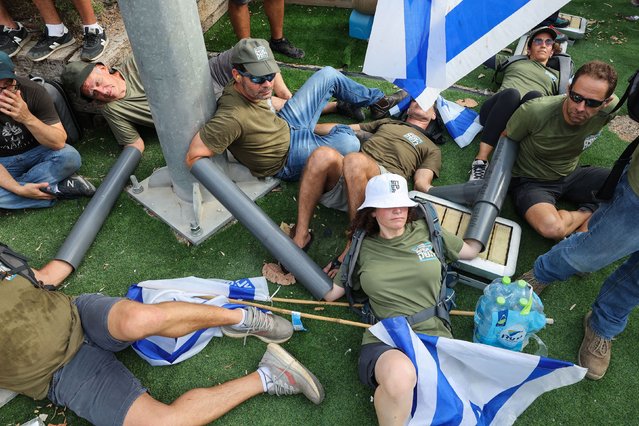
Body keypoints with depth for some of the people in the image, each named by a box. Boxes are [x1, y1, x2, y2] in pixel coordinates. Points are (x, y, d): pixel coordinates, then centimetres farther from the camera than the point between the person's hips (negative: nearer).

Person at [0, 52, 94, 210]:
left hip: (37, 152, 0)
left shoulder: (33, 91, -23)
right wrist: (19, 189, -32)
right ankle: (55, 189, -21)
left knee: (70, 157, -32)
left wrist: (27, 118, -40)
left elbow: (59, 142, -24)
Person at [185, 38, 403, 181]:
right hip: (286, 160, -8)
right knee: (348, 143, -32)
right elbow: (193, 157, -37)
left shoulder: (252, 86, -14)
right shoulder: (232, 117, -39)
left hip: (286, 125, 8)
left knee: (329, 75, 9)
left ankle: (378, 99, 34)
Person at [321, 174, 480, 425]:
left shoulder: (426, 232, 13)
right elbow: (330, 293, 14)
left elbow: (470, 251, 30)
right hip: (383, 343, 0)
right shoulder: (363, 249, 12)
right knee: (400, 373, -39)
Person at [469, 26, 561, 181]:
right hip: (495, 110, 0)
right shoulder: (513, 61, 38)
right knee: (511, 93, -36)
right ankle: (481, 160, -45)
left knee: (534, 95, -34)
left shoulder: (556, 76, 37)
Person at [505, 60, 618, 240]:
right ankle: (589, 212, 0)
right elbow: (506, 140, -12)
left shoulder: (609, 108, -16)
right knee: (552, 228, -34)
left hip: (569, 175, 5)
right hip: (531, 181, -5)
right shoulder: (534, 111, -29)